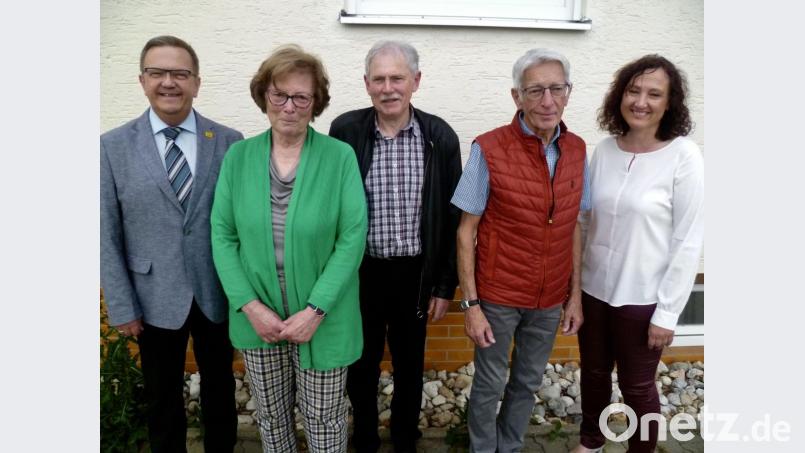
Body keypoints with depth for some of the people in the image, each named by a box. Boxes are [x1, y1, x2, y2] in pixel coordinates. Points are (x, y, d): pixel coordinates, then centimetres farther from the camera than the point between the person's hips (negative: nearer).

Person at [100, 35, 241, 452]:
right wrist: (121, 307, -5)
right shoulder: (113, 146, -3)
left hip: (217, 293, 1)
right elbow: (107, 235, -3)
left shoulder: (229, 141, -3)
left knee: (220, 388, 18)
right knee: (163, 398, 17)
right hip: (155, 298, 0)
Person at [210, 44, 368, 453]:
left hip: (322, 318, -2)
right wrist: (250, 306, -10)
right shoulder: (238, 156, -1)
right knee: (271, 418, 21)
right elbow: (222, 235, -1)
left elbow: (352, 238, -12)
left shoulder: (340, 157, -10)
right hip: (258, 318, 3)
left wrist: (314, 311, -16)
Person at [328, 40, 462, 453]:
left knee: (410, 366, 19)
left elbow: (452, 217, -1)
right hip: (360, 272, 0)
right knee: (361, 366, 18)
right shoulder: (345, 131, -8)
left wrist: (446, 284, -1)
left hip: (415, 273, 1)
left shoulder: (440, 137, -7)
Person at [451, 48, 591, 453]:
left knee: (528, 383, 21)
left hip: (550, 299, 4)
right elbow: (466, 231, -12)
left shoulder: (576, 150, -1)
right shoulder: (489, 149, -16)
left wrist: (575, 295, 6)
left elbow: (573, 227, 6)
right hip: (498, 296, -4)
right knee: (489, 386, 14)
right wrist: (471, 303, -13)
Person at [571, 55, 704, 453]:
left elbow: (688, 242, -13)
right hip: (594, 288, 4)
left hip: (643, 297, -4)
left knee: (636, 387, 14)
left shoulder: (684, 156, -14)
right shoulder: (603, 150, -1)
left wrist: (667, 312, -12)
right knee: (593, 374, 21)